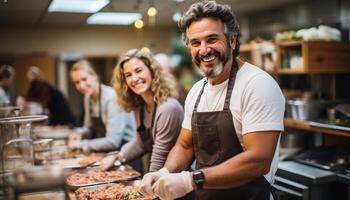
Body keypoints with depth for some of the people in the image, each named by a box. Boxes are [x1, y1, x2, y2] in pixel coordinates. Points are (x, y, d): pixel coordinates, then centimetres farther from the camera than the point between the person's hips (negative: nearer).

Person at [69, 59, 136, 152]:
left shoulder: (112, 98, -22)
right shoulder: (88, 97, 3)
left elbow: (113, 142, -25)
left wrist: (81, 144, -17)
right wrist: (79, 134, -4)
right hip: (104, 148, 7)